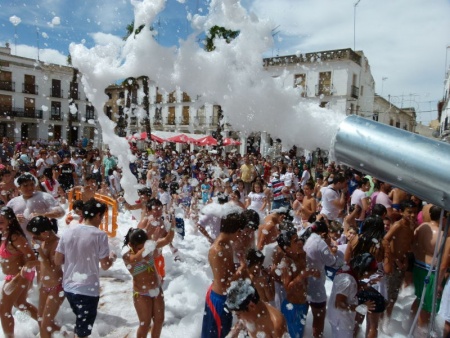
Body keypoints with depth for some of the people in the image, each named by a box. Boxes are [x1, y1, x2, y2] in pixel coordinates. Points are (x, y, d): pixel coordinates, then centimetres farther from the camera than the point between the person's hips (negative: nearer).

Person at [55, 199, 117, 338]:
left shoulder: (68, 232, -2)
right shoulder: (100, 235, -16)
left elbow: (57, 261, 4)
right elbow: (105, 265, -11)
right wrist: (112, 258, 9)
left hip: (68, 287, 6)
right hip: (88, 290, -6)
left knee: (80, 324, 28)